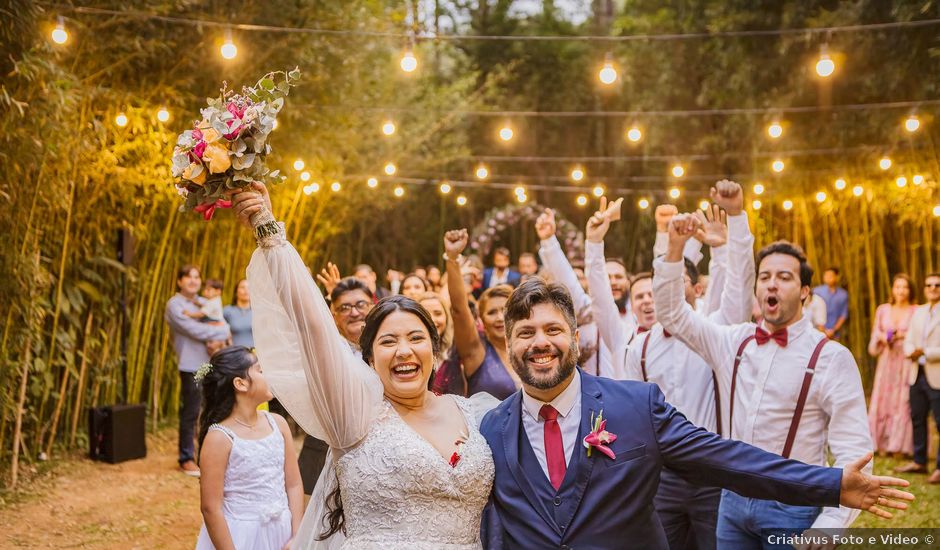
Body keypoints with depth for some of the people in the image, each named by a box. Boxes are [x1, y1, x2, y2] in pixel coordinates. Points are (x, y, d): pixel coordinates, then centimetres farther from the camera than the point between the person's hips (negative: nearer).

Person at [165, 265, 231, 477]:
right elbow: (192, 329, -14)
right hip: (191, 365, -6)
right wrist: (220, 332, -5)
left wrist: (218, 340, -12)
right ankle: (186, 459, 6)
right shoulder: (174, 305, -2)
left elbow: (223, 326, 10)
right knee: (190, 413, -3)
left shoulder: (205, 303, 18)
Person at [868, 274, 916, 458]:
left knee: (904, 402, -3)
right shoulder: (882, 310, 10)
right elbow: (875, 335, 16)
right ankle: (884, 444, 8)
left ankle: (900, 446, 3)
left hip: (907, 362, -3)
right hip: (886, 362, 4)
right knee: (883, 401, 2)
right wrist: (881, 337, -4)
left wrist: (904, 335, -14)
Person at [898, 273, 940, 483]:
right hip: (917, 373, 7)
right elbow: (908, 340, 13)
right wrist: (911, 352, -7)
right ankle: (919, 461, 24)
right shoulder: (918, 312, 15)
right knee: (917, 418, 13)